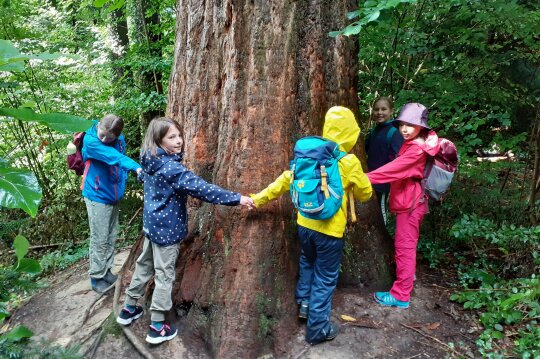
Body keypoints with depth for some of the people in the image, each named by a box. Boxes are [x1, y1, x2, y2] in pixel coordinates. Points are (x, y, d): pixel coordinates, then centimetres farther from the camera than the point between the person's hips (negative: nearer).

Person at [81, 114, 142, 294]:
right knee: (99, 239, 1)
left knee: (111, 237, 15)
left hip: (114, 196, 6)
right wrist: (136, 167, -47)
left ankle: (106, 271, 29)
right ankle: (97, 277, 16)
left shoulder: (119, 140, -2)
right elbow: (113, 156, -34)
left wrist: (122, 184, -1)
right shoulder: (90, 140, -19)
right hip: (97, 196, -6)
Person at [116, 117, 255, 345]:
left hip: (152, 223, 8)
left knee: (144, 265, 22)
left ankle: (129, 309, 38)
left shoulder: (151, 162, 2)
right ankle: (157, 328, 14)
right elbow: (201, 188, -31)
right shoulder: (171, 168, -26)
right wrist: (237, 199, -30)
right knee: (164, 274, 3)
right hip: (167, 228, -8)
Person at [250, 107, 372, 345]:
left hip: (304, 224, 5)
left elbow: (285, 180, 1)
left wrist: (259, 199, 9)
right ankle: (317, 328, 20)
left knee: (308, 263, 30)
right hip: (329, 229, -5)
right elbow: (365, 194, -1)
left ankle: (304, 303, 42)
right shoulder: (349, 162, -14)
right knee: (325, 278, 10)